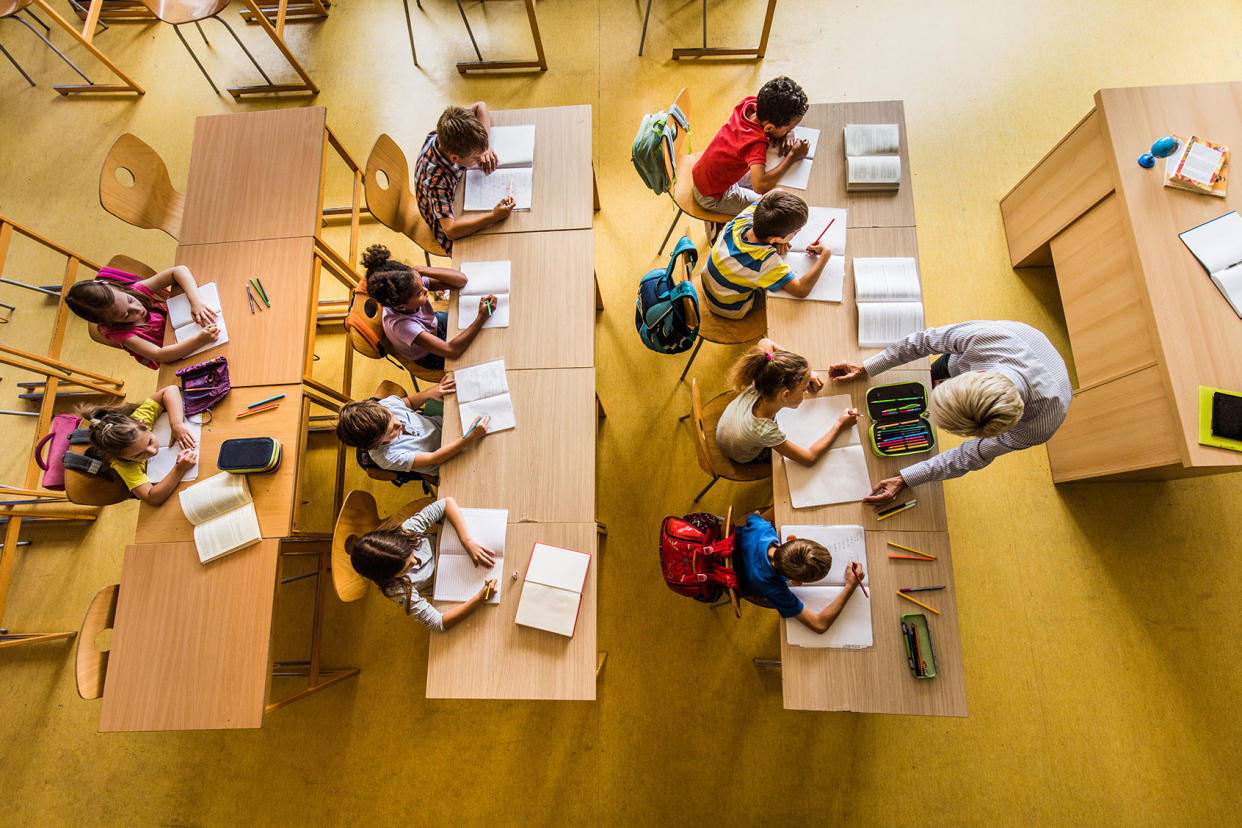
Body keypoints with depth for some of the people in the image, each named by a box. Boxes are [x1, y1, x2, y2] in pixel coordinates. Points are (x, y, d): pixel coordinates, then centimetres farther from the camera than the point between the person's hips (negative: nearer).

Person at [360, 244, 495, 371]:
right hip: (429, 356, -5)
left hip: (435, 324, 5)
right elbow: (452, 350, -45)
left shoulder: (414, 282, -30)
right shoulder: (400, 325, -45)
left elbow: (461, 279, -27)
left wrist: (420, 270, -41)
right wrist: (482, 317, -48)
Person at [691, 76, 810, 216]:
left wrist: (788, 133, -16)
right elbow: (760, 186, -52)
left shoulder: (749, 104, -14)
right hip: (713, 198, -8)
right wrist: (792, 157, -38)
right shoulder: (756, 143, -37)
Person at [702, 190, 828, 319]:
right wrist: (825, 254, -29)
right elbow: (802, 290, -40)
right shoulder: (765, 260, -40)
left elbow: (776, 192, -5)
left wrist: (780, 239, -18)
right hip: (731, 311, -6)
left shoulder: (743, 218, -22)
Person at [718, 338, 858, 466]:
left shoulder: (754, 390, -36)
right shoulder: (766, 432, -49)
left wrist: (804, 374, -20)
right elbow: (810, 458, -33)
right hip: (743, 459, -4)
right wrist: (839, 425, -24)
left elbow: (765, 342, -18)